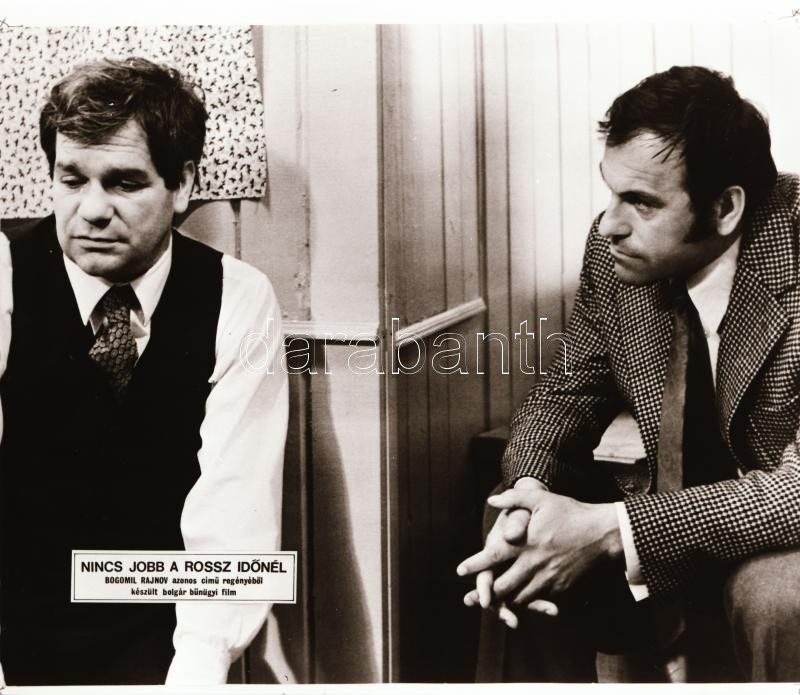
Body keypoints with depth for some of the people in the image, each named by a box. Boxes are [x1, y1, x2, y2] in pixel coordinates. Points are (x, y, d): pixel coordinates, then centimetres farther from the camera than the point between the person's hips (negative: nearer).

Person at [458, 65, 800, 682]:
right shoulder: (615, 250, -10)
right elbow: (570, 388, 2)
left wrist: (612, 528, -32)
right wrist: (528, 493, -19)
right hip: (680, 515, 5)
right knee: (520, 564, -11)